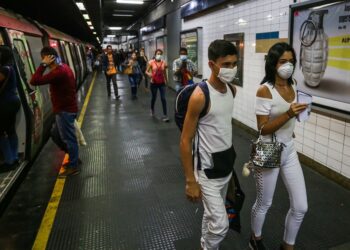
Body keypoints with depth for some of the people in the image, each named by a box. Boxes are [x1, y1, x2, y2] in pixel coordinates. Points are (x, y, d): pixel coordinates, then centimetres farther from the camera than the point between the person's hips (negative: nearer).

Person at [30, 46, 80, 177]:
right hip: (66, 108, 10)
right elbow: (73, 86, 16)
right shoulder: (63, 67, 7)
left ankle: (73, 167, 16)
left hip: (65, 110, -10)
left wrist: (43, 65, -23)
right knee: (56, 134, 21)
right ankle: (73, 156, 33)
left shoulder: (58, 72, -25)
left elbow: (34, 81, -29)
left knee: (68, 138, 2)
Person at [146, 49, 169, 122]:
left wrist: (166, 81, 13)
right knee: (154, 98, 13)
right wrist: (149, 74, -26)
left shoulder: (163, 62, -1)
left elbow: (164, 72, 10)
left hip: (162, 83, 1)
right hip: (154, 83, -1)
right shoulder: (151, 62, -7)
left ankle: (165, 115, -2)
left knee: (163, 98, -5)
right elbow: (146, 71, -4)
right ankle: (152, 109, 42)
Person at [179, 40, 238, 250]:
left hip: (227, 161, 7)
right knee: (220, 225, -2)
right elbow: (185, 141, -20)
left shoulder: (232, 90, 0)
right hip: (208, 167, -7)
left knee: (213, 213, 24)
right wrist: (190, 181, -18)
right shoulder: (200, 96, -24)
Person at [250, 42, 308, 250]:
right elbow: (263, 128, -21)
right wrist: (288, 114, -31)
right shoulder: (265, 90, -18)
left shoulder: (293, 86, 3)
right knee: (264, 204, 13)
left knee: (301, 207, 10)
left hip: (289, 151, 7)